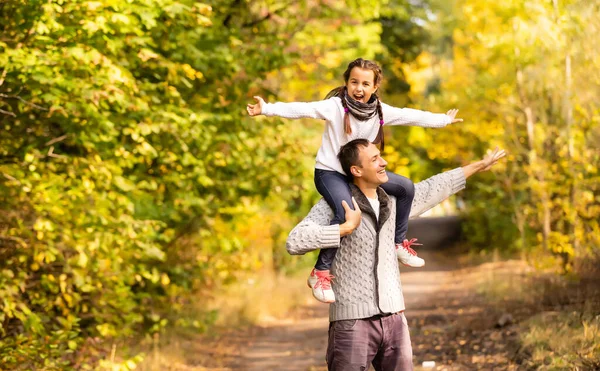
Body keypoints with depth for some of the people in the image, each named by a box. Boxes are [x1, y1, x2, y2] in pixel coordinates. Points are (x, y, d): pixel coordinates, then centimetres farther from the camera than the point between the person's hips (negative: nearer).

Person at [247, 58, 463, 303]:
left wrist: (444, 120, 21)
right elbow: (302, 109, -29)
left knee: (405, 188, 3)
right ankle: (320, 273, -23)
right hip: (330, 172, -7)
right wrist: (267, 109, -41)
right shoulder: (335, 106, -18)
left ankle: (399, 242, 22)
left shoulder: (380, 111, -1)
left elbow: (411, 116, 11)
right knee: (346, 213, -33)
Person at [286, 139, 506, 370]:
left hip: (394, 318, 6)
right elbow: (295, 243, -23)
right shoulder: (334, 204, -9)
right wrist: (347, 227, -23)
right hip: (353, 320, -6)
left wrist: (479, 165, 33)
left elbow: (433, 188, 25)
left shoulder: (391, 201, 10)